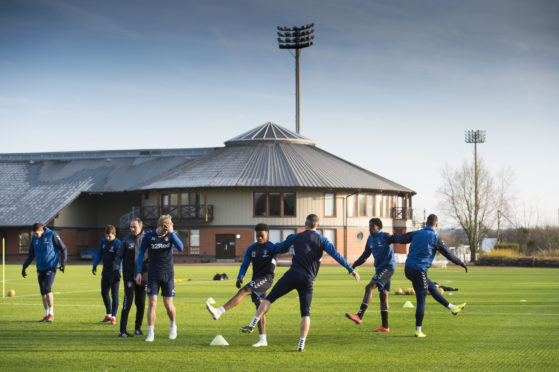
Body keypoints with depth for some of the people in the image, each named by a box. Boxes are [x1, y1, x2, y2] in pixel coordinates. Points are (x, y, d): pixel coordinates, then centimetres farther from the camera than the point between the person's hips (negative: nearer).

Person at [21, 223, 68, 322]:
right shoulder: (34, 238, 6)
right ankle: (47, 315, 12)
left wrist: (63, 263, -11)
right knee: (43, 292, 5)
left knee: (47, 289, -17)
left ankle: (51, 314, -8)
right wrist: (24, 267, 13)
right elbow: (31, 254, 17)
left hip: (51, 267, -5)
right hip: (40, 268, 6)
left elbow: (63, 249, -3)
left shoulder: (52, 235, -9)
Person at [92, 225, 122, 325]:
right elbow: (99, 254, 17)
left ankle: (113, 317, 0)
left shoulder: (118, 244, -14)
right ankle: (108, 315, 25)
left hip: (114, 272, -7)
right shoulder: (103, 241, 6)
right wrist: (95, 265, 9)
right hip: (105, 272, 7)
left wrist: (118, 271, -26)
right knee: (104, 293, 12)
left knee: (114, 294, -4)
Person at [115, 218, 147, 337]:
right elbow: (119, 255, 3)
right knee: (128, 302, -9)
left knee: (141, 304, 8)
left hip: (142, 276, 2)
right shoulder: (126, 240, 0)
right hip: (129, 276, -2)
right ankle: (122, 330, -7)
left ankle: (138, 327, 23)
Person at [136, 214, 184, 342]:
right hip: (153, 275, 0)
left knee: (168, 305, 1)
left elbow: (181, 248, -19)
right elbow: (141, 253, 6)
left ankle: (173, 326, 29)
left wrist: (172, 232, -27)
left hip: (168, 275, 0)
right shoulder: (149, 236, -3)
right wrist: (139, 272, 1)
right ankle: (150, 333, -2)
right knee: (152, 304, -7)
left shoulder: (171, 235, -2)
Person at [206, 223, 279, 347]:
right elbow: (244, 265, 7)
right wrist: (240, 278, -8)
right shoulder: (251, 249, 10)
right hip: (256, 281, 7)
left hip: (266, 278, -7)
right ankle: (263, 340, 10)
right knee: (259, 308, 6)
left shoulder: (271, 247, -6)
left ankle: (218, 312, -33)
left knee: (243, 291, -23)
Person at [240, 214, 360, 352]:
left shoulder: (296, 237, 10)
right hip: (307, 281, 1)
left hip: (293, 275, -1)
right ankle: (301, 344, -3)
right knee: (306, 314, 8)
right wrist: (351, 269, -3)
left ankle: (252, 325, -5)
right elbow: (336, 255, -2)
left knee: (269, 299, 6)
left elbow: (280, 247, 22)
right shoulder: (322, 240, 8)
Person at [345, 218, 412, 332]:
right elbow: (365, 255, 26)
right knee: (383, 295, 7)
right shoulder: (370, 239, 15)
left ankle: (359, 316, -28)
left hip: (387, 267, -9)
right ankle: (385, 326, 8)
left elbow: (401, 239, -16)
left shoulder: (385, 237, -9)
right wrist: (354, 265, 24)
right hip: (379, 269, 9)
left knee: (369, 287, -20)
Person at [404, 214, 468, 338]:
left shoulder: (416, 234, 9)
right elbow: (447, 253, 1)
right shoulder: (435, 238, -5)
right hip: (419, 271, -8)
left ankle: (452, 308, 34)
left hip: (408, 268, 8)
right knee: (421, 301, -1)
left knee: (432, 287, 23)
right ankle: (418, 331, 2)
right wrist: (460, 263, 13)